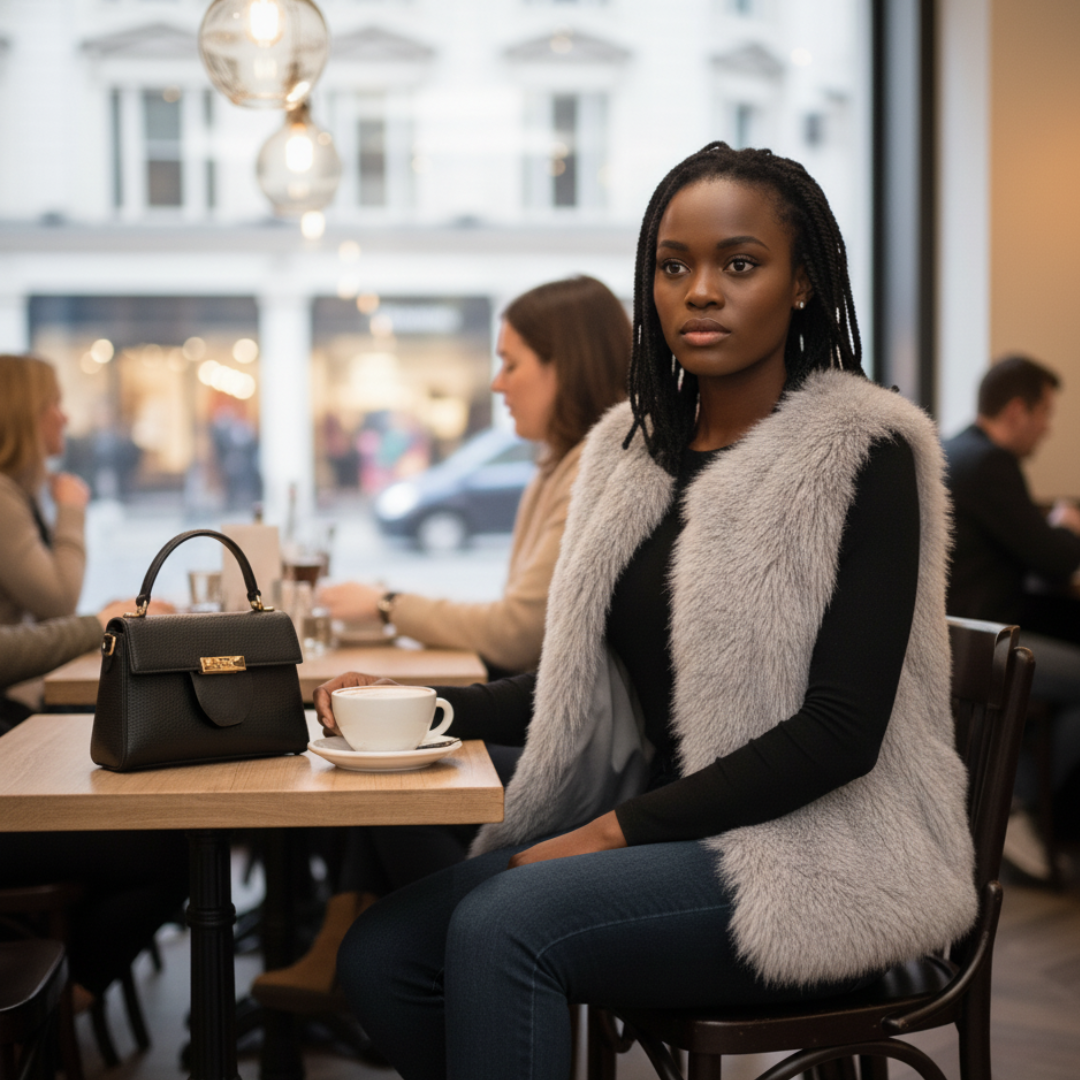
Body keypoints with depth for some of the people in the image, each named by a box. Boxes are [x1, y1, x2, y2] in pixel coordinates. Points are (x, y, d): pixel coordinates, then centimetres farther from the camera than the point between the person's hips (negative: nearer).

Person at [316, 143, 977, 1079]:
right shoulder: (637, 449, 12)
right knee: (381, 953, -12)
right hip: (668, 842, 7)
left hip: (820, 860, -6)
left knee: (500, 927, -28)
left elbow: (843, 730, -16)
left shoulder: (861, 455, -9)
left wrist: (618, 829, -17)